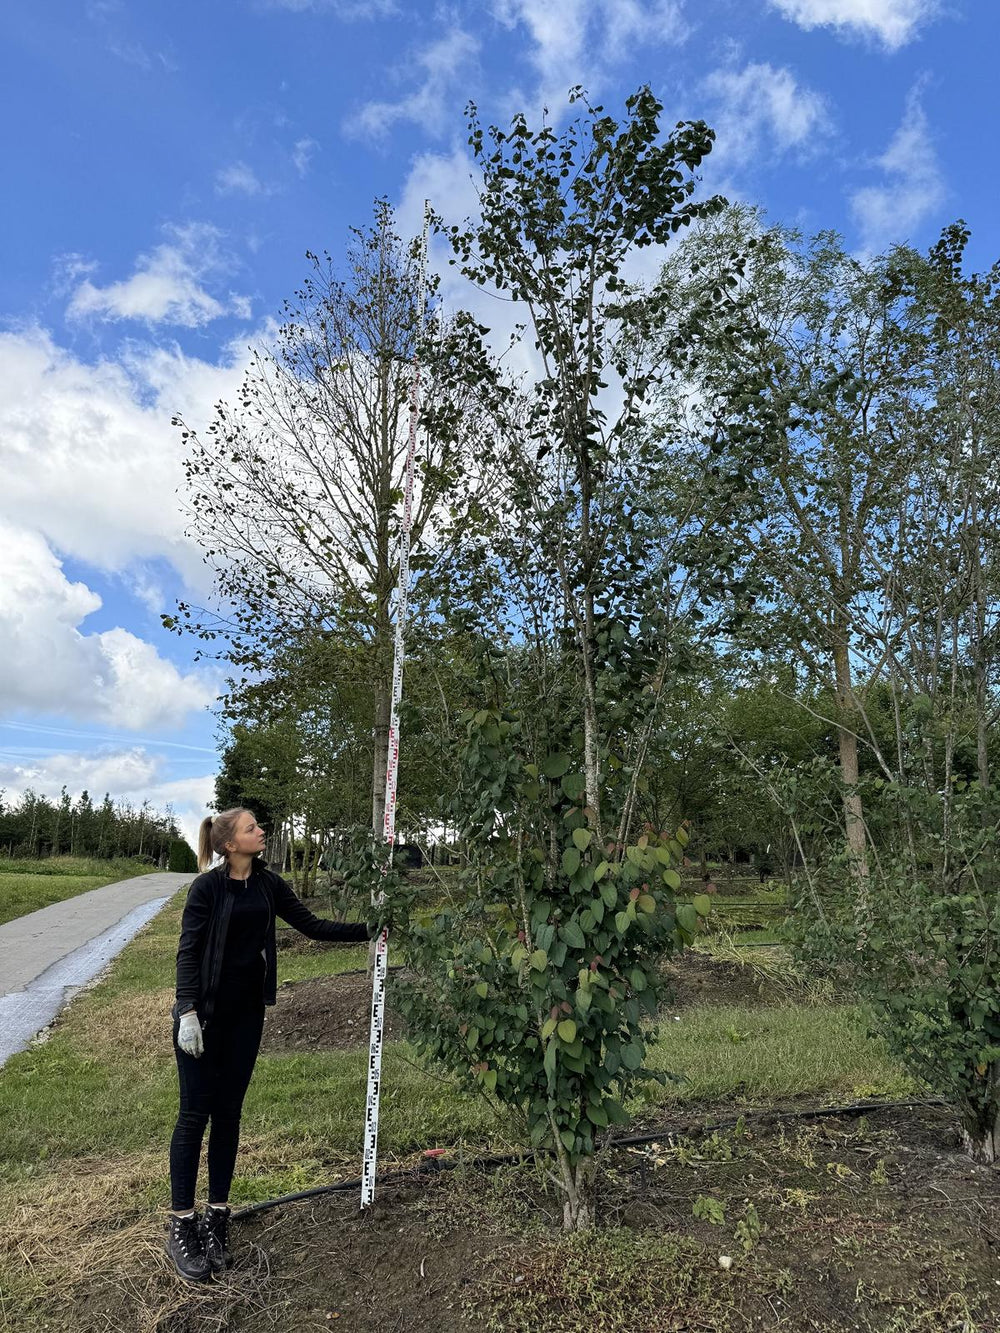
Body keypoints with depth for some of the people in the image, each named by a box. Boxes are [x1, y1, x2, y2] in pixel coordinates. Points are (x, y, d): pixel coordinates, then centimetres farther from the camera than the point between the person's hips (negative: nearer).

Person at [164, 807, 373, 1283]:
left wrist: (367, 929, 1)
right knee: (195, 1113, 2)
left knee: (228, 1113, 12)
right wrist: (187, 1012, -18)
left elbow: (312, 926, 7)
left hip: (246, 1012, 5)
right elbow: (188, 950, -13)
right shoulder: (208, 886, -12)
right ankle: (180, 1225, 15)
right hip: (205, 1012, -5)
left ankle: (216, 1218, 23)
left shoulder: (268, 884, 4)